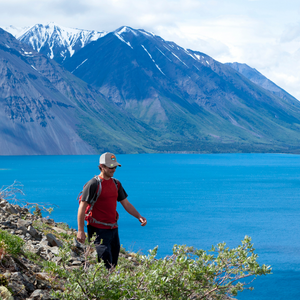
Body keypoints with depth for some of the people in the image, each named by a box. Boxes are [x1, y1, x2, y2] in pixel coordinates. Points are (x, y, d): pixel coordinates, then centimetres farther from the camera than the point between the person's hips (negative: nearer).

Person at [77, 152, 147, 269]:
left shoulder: (116, 183, 12)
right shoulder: (93, 184, -10)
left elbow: (126, 204, 16)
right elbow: (82, 208, -11)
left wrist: (139, 217, 0)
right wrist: (81, 230, -17)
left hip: (113, 229, 7)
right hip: (99, 230, -7)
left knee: (113, 264, 10)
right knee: (105, 267, -13)